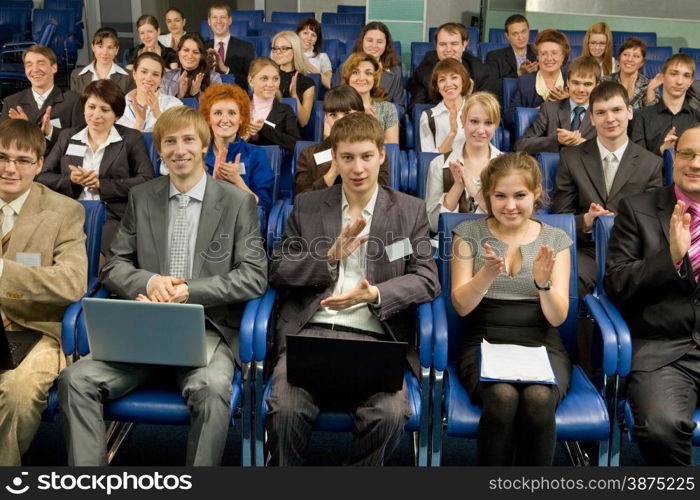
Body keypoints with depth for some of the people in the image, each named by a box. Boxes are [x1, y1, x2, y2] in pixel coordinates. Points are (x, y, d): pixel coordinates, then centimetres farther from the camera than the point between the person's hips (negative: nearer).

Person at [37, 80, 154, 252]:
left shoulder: (131, 139, 10)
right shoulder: (67, 136, 20)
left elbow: (146, 180, -4)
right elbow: (41, 177, 15)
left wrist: (101, 184, -8)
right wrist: (70, 180, -4)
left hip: (112, 217, -3)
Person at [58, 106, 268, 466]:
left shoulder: (238, 202, 5)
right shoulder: (141, 198, 14)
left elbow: (254, 277, -2)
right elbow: (112, 267, 12)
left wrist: (187, 291, -14)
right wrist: (149, 281, -11)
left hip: (208, 331, -3)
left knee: (211, 389, -35)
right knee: (75, 378, -22)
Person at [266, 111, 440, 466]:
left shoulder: (410, 211, 13)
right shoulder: (307, 207, 16)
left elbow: (427, 280, 4)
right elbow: (277, 271, 10)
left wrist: (376, 294, -15)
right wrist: (330, 257, -6)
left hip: (376, 337, 0)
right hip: (311, 331, 1)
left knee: (390, 414, -27)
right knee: (285, 408, -27)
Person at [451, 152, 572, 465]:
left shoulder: (556, 239, 7)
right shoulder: (469, 233, 6)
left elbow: (557, 317, -1)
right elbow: (461, 306, -3)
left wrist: (543, 283, -22)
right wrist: (486, 275, -23)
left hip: (540, 345, 1)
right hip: (484, 343, -1)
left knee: (538, 399, -32)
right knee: (502, 397, -32)